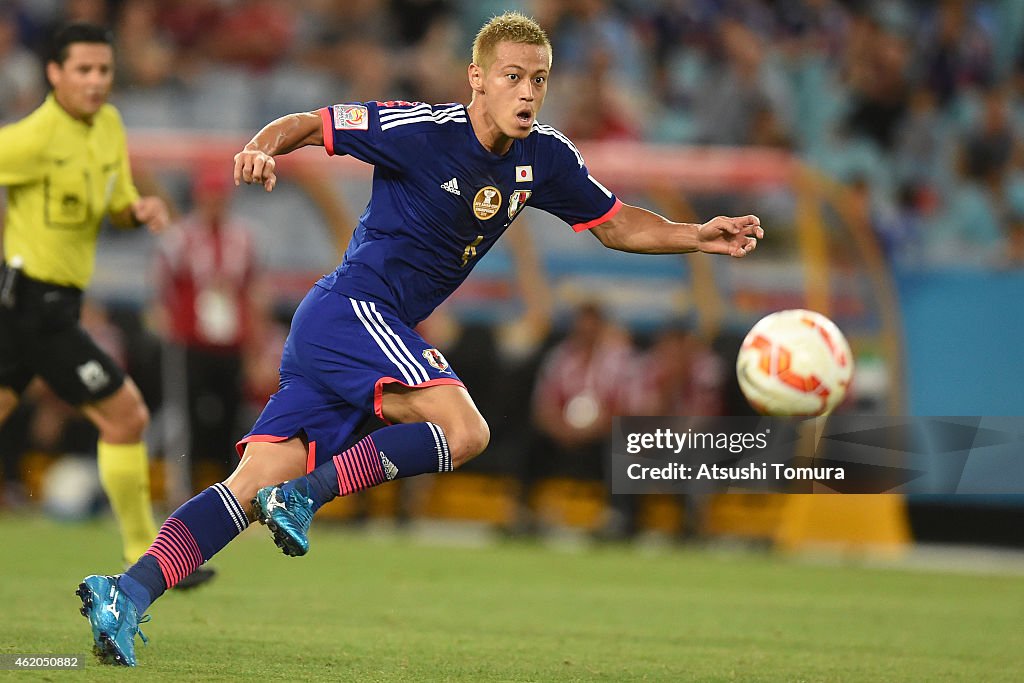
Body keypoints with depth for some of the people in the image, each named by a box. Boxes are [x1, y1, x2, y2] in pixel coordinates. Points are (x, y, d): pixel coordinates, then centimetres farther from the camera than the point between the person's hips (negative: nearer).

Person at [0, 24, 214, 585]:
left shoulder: (108, 125, 10)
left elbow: (117, 207, 19)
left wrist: (141, 211, -1)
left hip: (53, 302, 9)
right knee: (125, 414, -3)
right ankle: (145, 557, 5)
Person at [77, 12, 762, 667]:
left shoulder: (544, 156, 7)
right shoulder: (424, 130, -13)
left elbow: (617, 223, 19)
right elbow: (309, 124, -9)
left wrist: (698, 237, 5)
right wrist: (262, 149, -30)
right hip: (352, 309, -7)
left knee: (253, 489, -4)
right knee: (464, 431, -24)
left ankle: (125, 592, -12)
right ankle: (306, 494, -20)